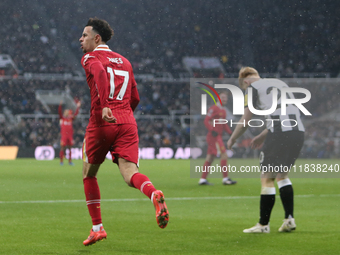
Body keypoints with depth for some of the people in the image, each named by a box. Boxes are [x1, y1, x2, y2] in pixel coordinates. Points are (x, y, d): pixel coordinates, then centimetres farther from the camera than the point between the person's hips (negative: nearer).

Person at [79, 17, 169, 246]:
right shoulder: (124, 61, 23)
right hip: (127, 122, 4)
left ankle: (97, 228, 16)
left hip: (101, 122, -4)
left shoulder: (91, 58, 4)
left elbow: (100, 73, -20)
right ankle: (154, 195, -44)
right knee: (130, 173, -10)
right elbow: (135, 98, 24)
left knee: (89, 174, 16)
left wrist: (105, 107, -29)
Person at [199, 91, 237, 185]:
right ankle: (225, 178, -13)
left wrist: (230, 133, 14)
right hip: (214, 136, -9)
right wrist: (212, 130, -26)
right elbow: (206, 121, -15)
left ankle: (203, 179, 12)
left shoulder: (224, 110, 18)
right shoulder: (214, 108, -10)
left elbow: (224, 125, 26)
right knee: (224, 155, -13)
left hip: (218, 136, 9)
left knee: (210, 157, 9)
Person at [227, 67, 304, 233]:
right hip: (298, 131, 7)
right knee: (282, 175, 20)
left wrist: (232, 140, 18)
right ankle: (289, 219, 12)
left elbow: (246, 120, 3)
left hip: (279, 134, -7)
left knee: (267, 179, 3)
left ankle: (263, 224, 7)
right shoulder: (280, 84, 25)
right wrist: (262, 136, 34)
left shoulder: (253, 88, 5)